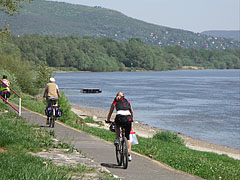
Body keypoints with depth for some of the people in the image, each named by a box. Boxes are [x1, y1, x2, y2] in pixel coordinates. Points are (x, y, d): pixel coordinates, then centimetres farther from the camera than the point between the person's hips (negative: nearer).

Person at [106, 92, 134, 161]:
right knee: (128, 137, 17)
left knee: (117, 126, 37)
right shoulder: (127, 102, 28)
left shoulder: (115, 102, 23)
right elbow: (132, 113, 39)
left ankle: (117, 139, 17)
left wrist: (108, 120, 47)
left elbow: (110, 113, 31)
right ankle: (129, 155, 11)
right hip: (128, 119, 2)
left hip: (120, 117, -2)